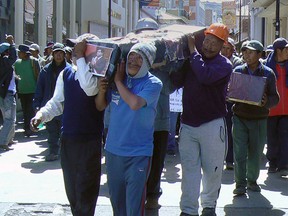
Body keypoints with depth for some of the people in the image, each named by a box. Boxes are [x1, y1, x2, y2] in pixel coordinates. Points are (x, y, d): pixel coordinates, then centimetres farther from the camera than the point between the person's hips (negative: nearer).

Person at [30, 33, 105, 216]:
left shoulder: (100, 74, -7)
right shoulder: (66, 74, 8)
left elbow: (89, 88, -29)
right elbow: (57, 102, 11)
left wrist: (80, 57, -21)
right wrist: (42, 114, -8)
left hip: (90, 141, -5)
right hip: (68, 139, 5)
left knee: (85, 191, -2)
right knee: (71, 189, 15)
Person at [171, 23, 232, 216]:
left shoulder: (224, 64, -5)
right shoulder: (191, 59, 8)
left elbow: (205, 76, -25)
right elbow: (177, 82, 5)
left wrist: (193, 51, -15)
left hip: (212, 124, -3)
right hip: (188, 123, 3)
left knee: (212, 170, 8)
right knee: (189, 169, 3)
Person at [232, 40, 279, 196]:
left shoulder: (268, 73, 0)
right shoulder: (238, 71, 3)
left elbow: (275, 98, 1)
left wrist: (267, 101, -21)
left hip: (259, 119, 0)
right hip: (239, 118, 0)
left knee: (256, 153, 8)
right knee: (239, 153, -3)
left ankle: (252, 181, 27)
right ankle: (240, 184, 6)